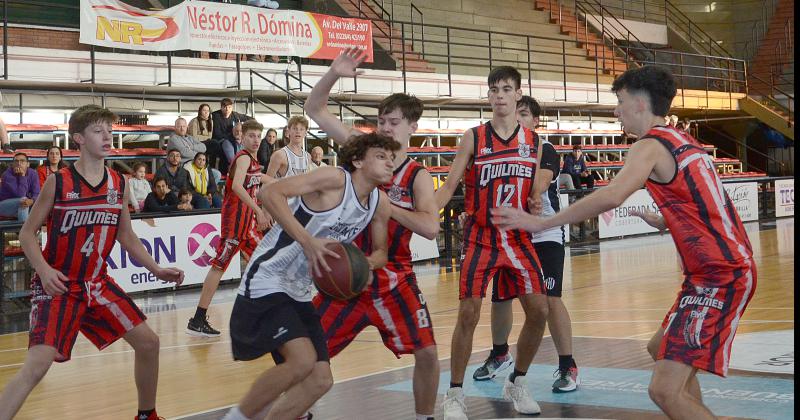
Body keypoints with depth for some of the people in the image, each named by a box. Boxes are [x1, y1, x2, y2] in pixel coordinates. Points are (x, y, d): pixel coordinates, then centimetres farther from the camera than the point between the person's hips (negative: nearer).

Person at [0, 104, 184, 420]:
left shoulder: (119, 184, 3)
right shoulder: (58, 182, -11)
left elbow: (126, 237, 15)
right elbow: (27, 233, -6)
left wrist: (157, 270, 7)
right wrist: (43, 270, -22)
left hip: (98, 284, 6)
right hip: (58, 287, -6)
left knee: (148, 343, 8)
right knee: (37, 364, -21)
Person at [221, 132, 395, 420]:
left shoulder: (380, 203, 5)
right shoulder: (336, 179, -18)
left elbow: (381, 251, 18)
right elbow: (269, 193, -25)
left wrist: (365, 264, -6)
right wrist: (307, 240, -33)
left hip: (299, 292, 9)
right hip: (267, 281, -9)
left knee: (320, 380, 3)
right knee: (302, 360, -24)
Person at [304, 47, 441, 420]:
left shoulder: (418, 176, -5)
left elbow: (431, 228, -19)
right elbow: (314, 110, -2)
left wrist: (385, 205, -21)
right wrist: (334, 75, -17)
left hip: (393, 276, -1)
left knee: (426, 352, -8)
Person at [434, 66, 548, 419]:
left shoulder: (533, 142, 5)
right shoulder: (473, 139, -3)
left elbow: (535, 192, 12)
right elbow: (449, 186, -5)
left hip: (518, 237, 3)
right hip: (480, 238, -3)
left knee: (539, 311, -1)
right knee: (468, 314, -8)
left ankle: (517, 383, 20)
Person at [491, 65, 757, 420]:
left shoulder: (651, 144, -10)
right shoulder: (683, 141, 17)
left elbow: (611, 197, -28)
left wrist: (541, 223, -25)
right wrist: (662, 221, 36)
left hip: (719, 276, -10)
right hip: (730, 267, 10)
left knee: (665, 390, -15)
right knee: (661, 349, 28)